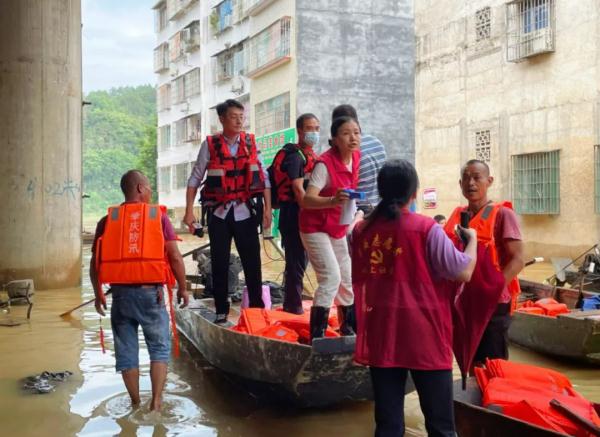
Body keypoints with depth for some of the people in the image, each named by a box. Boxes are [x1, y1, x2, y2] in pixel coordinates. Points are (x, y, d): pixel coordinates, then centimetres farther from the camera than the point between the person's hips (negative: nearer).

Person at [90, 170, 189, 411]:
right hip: (150, 292, -2)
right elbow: (175, 257, -5)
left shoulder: (107, 220, 6)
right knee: (159, 348, 10)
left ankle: (136, 403, 21)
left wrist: (98, 294, 17)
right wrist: (182, 288, 6)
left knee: (126, 351, 13)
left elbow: (95, 262, 6)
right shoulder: (158, 215, 0)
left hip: (120, 293, 2)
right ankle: (156, 402, 2)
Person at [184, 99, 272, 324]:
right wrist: (189, 211, -3)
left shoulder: (251, 142, 4)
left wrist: (268, 208, -1)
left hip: (246, 211, 1)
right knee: (219, 264, 4)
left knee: (252, 262, 2)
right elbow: (195, 178, 2)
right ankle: (221, 311, 15)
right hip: (219, 212, -1)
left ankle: (257, 308, 13)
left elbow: (263, 176, 5)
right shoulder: (210, 144, 0)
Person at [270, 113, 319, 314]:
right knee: (296, 262, -4)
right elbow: (298, 189, -20)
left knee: (299, 261, 17)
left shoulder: (311, 155, 16)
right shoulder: (294, 155, -13)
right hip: (294, 214, -10)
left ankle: (291, 305, 29)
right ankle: (294, 307, 4)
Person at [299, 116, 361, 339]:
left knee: (348, 279, 13)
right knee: (331, 277, -18)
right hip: (316, 228, -8)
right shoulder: (325, 164, -26)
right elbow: (306, 200, -35)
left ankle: (349, 329, 29)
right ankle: (317, 335, -12)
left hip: (338, 228, 8)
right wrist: (333, 201, -52)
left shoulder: (356, 157, -3)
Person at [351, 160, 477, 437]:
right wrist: (472, 239, 8)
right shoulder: (426, 228, -13)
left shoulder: (361, 230, 1)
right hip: (424, 338, -4)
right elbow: (464, 272, -8)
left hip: (381, 337, 4)